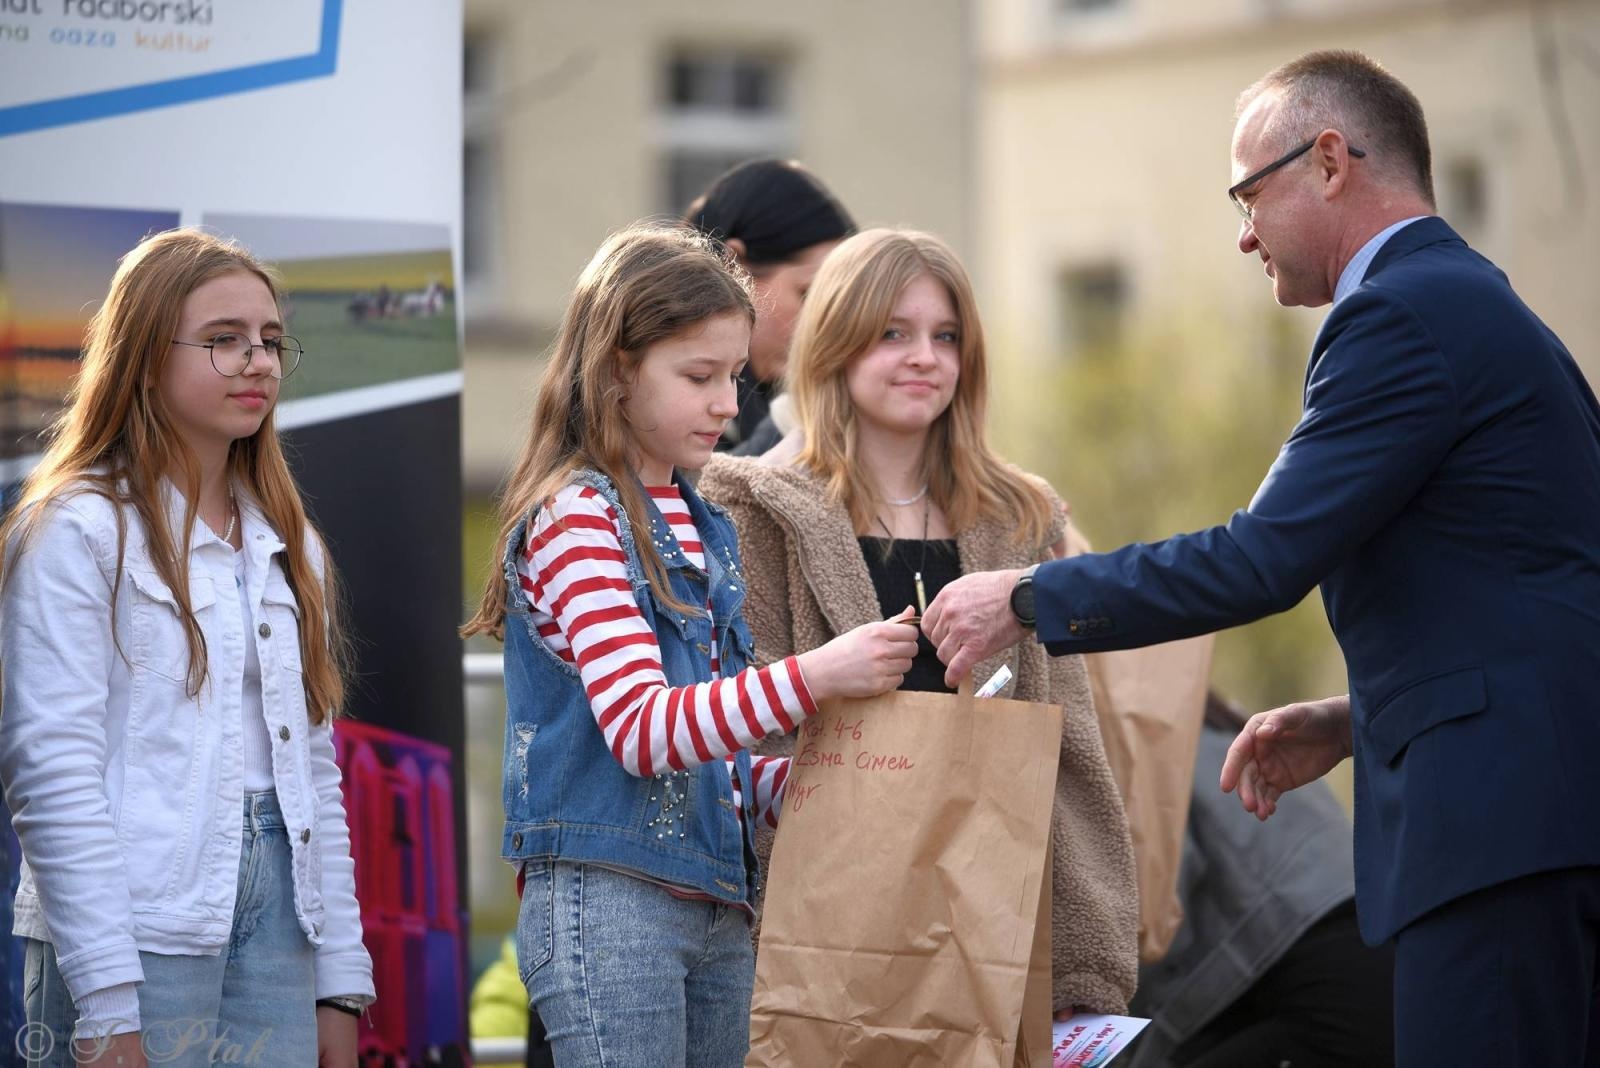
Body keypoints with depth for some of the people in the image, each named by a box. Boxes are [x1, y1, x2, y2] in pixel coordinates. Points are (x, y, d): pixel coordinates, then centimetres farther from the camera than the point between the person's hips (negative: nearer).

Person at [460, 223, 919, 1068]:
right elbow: (643, 730, -21)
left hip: (717, 906, 8)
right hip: (609, 902, -8)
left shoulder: (702, 526, 16)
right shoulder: (573, 518, -9)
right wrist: (813, 677, -29)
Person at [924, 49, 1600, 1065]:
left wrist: (1028, 598, -5)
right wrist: (1356, 720, 20)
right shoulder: (1478, 304, 22)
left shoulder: (1405, 313, -10)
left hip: (1505, 817, -10)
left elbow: (1265, 559, -15)